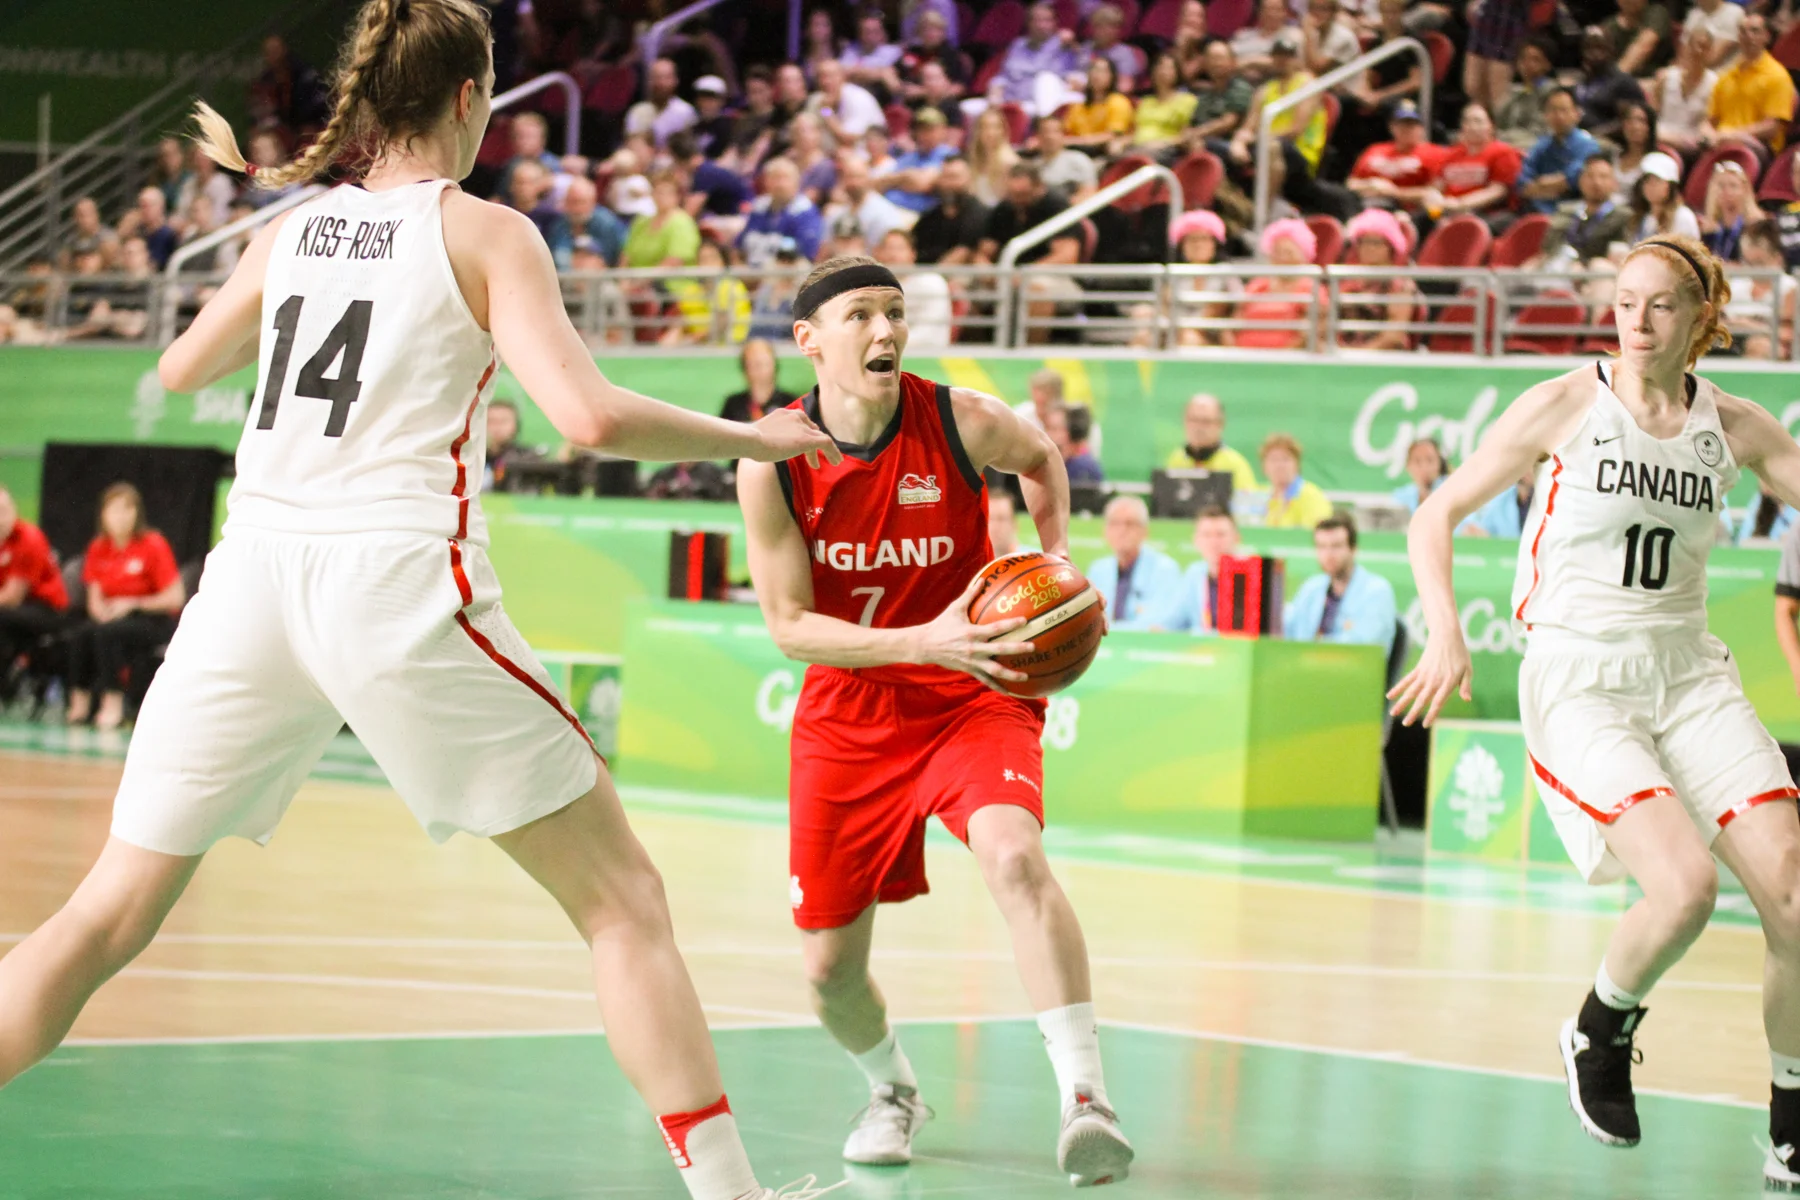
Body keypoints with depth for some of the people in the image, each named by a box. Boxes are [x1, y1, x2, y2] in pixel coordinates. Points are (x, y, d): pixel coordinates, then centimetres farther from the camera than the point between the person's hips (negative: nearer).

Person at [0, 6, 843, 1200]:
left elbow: (181, 369, 33)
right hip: (398, 580, -4)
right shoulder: (485, 234, 2)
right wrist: (752, 438, 4)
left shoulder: (290, 228, 15)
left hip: (256, 575, 4)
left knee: (105, 921, 10)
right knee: (622, 900, 5)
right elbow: (589, 416, -11)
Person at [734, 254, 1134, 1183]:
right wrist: (921, 641, -27)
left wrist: (1056, 555, -7)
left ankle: (1085, 1098, -35)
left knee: (1014, 856, -33)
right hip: (846, 718, 2)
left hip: (973, 696, -2)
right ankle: (893, 1090, 39)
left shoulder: (963, 424, -15)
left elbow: (1040, 456, 10)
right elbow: (787, 624, -13)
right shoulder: (773, 463, -15)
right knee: (829, 968, 6)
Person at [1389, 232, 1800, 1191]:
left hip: (1690, 678, 4)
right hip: (1579, 681, -4)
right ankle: (1598, 1034, 8)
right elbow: (1436, 515, 0)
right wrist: (1446, 636, -12)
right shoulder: (1564, 406, -4)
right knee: (1685, 885, -25)